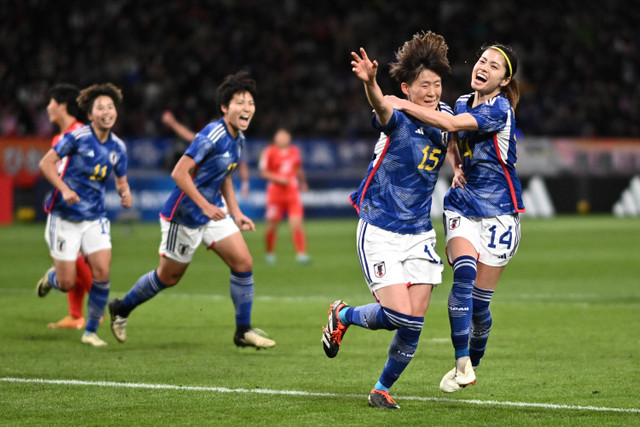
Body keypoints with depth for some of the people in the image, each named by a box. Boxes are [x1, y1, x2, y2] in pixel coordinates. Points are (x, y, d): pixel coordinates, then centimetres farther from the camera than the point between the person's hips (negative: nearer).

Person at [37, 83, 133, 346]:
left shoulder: (117, 147, 2)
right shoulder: (78, 137, -13)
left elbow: (121, 180, 16)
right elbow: (46, 163, -10)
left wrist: (125, 193, -8)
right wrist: (64, 189, -24)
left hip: (95, 218, 4)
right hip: (65, 217, -4)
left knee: (102, 272, -12)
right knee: (67, 283, -4)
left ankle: (91, 331, 5)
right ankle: (51, 277, 36)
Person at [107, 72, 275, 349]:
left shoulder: (237, 139, 4)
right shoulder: (212, 135, -24)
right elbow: (179, 173, -27)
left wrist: (236, 212, 13)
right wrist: (205, 206, -28)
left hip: (213, 212, 8)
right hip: (184, 217, -8)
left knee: (243, 263, -5)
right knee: (169, 276, 7)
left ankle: (243, 331, 5)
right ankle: (122, 309, 31)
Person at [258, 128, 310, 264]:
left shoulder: (295, 151, 10)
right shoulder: (269, 152, -4)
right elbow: (264, 172, -6)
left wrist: (303, 183, 28)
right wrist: (278, 178, -17)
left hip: (292, 191, 3)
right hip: (276, 191, -3)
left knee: (297, 223, -9)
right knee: (272, 225, 4)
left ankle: (301, 254, -11)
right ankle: (270, 253, 24)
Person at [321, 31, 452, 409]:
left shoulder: (445, 117, 2)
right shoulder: (397, 120, -16)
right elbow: (382, 108, -41)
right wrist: (370, 83, -63)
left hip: (420, 233, 5)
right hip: (381, 232, -5)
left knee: (413, 327, 0)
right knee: (400, 316, -14)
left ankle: (383, 388, 22)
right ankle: (343, 315, 16)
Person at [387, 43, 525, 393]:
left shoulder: (499, 109, -15)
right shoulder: (463, 102, 7)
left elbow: (450, 124, -30)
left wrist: (402, 104, -30)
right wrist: (457, 169, 3)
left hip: (498, 211, -4)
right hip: (462, 203, 4)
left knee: (479, 299, -1)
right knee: (464, 275, -21)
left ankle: (473, 363, 24)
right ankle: (462, 364, -21)